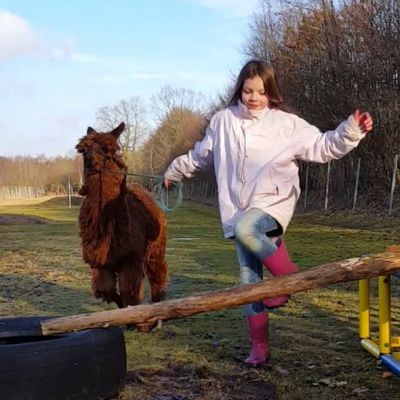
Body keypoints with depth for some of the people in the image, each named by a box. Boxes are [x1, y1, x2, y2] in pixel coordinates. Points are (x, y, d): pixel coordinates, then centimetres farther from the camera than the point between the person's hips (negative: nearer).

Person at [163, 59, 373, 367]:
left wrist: (351, 130, -18)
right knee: (249, 280, 2)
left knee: (246, 228, -38)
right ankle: (260, 346, 13)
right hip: (240, 212, 4)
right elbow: (201, 156, 25)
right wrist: (175, 171, 35)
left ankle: (289, 275, -14)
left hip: (274, 202, -4)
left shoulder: (287, 123, -2)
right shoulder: (223, 121, 8)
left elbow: (322, 147, -4)